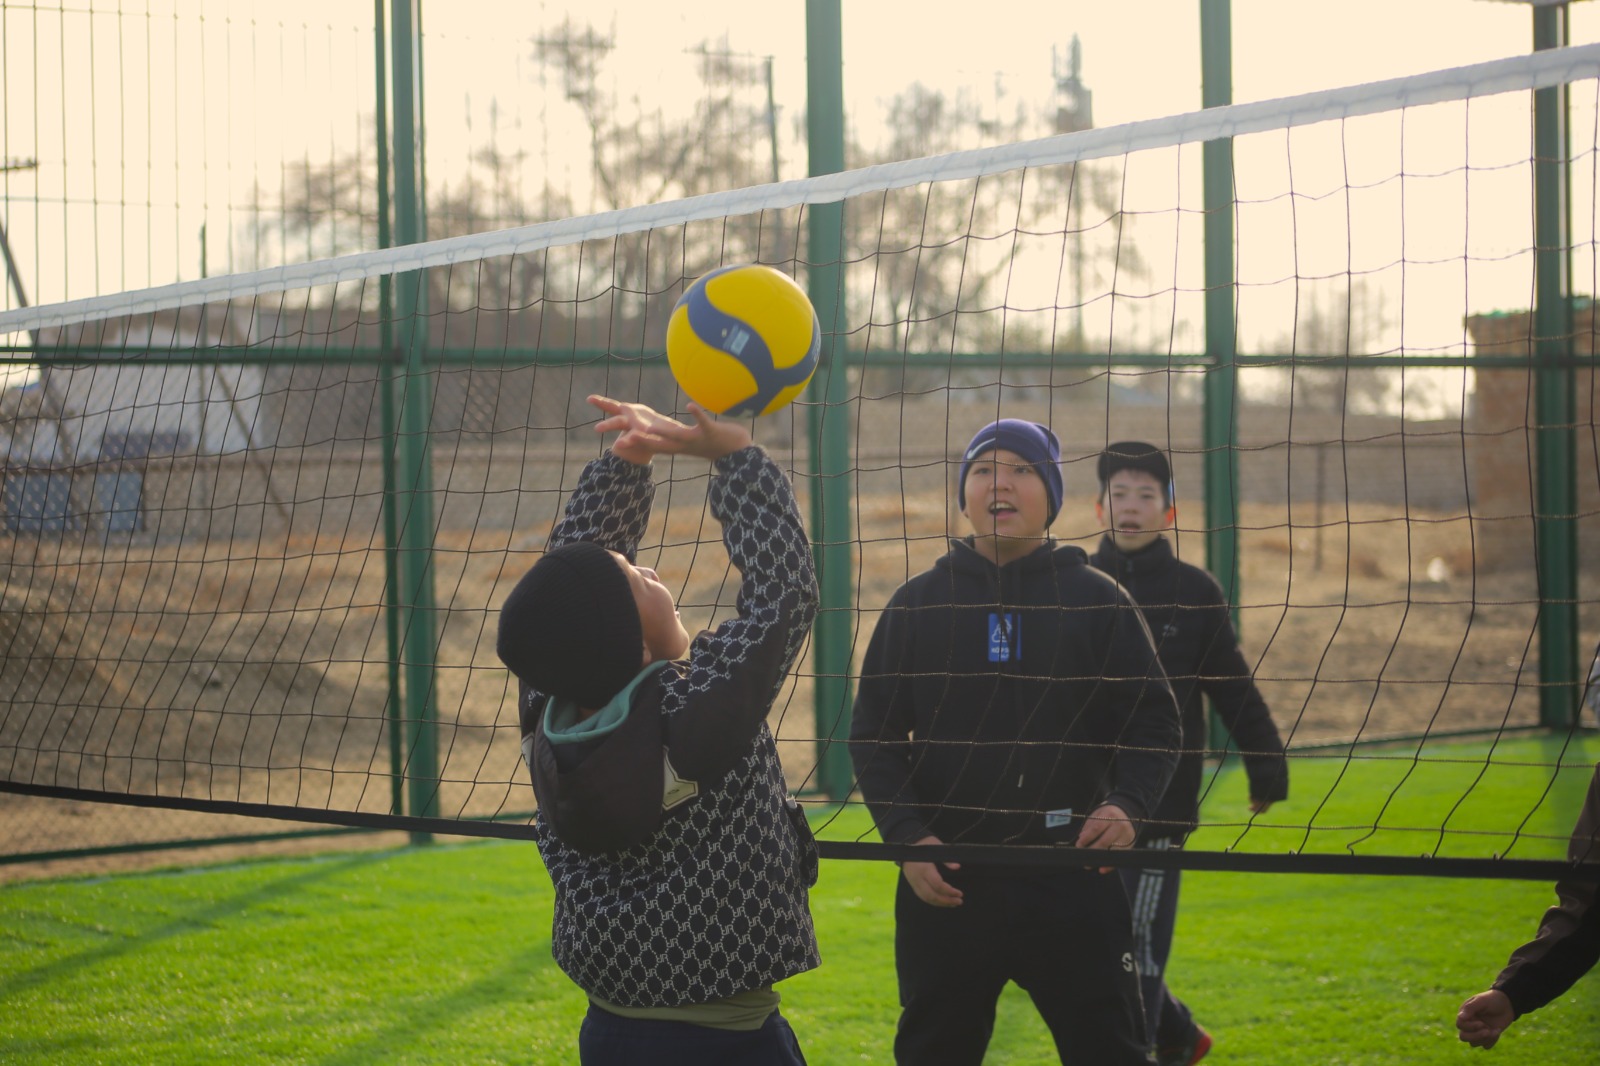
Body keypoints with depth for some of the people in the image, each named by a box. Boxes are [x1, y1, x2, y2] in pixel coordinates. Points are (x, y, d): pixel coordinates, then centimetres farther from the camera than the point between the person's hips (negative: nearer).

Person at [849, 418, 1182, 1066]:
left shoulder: (1097, 600, 4)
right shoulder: (916, 605, 7)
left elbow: (1153, 721, 5)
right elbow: (873, 736, 7)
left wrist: (1129, 805, -14)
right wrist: (905, 835, -8)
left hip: (1073, 883, -1)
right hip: (943, 884, 1)